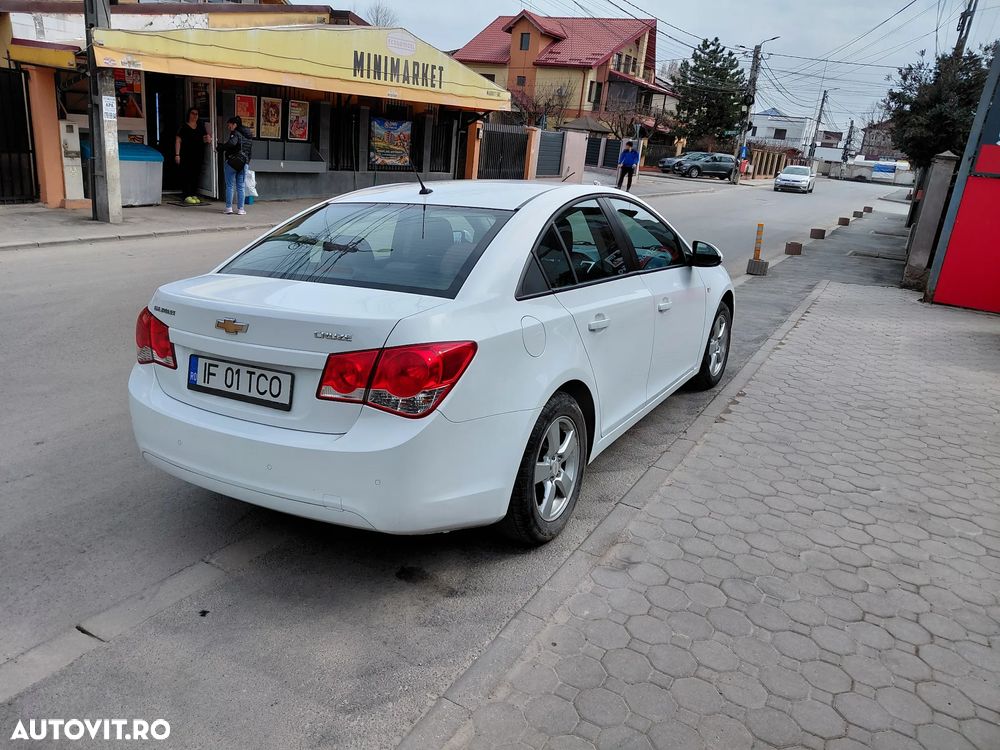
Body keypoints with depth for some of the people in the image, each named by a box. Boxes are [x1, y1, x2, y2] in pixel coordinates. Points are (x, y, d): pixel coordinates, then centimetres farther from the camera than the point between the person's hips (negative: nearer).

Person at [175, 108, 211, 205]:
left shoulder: (200, 126, 13)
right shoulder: (184, 126, -1)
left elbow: (206, 137, 23)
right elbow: (178, 141, -3)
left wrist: (208, 139, -3)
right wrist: (177, 154, -11)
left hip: (198, 155, 5)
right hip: (186, 156, -5)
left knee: (196, 175, 6)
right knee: (187, 175, -6)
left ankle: (194, 195, 13)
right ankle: (187, 196, -6)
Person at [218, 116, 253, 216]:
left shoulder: (235, 134, -7)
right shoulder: (248, 136, 14)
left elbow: (231, 143, -26)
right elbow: (251, 150, 14)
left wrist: (221, 147, -11)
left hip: (231, 162, -6)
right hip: (244, 164, 6)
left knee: (229, 186, 2)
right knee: (241, 187, 7)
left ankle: (229, 208, 2)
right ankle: (240, 209, 5)